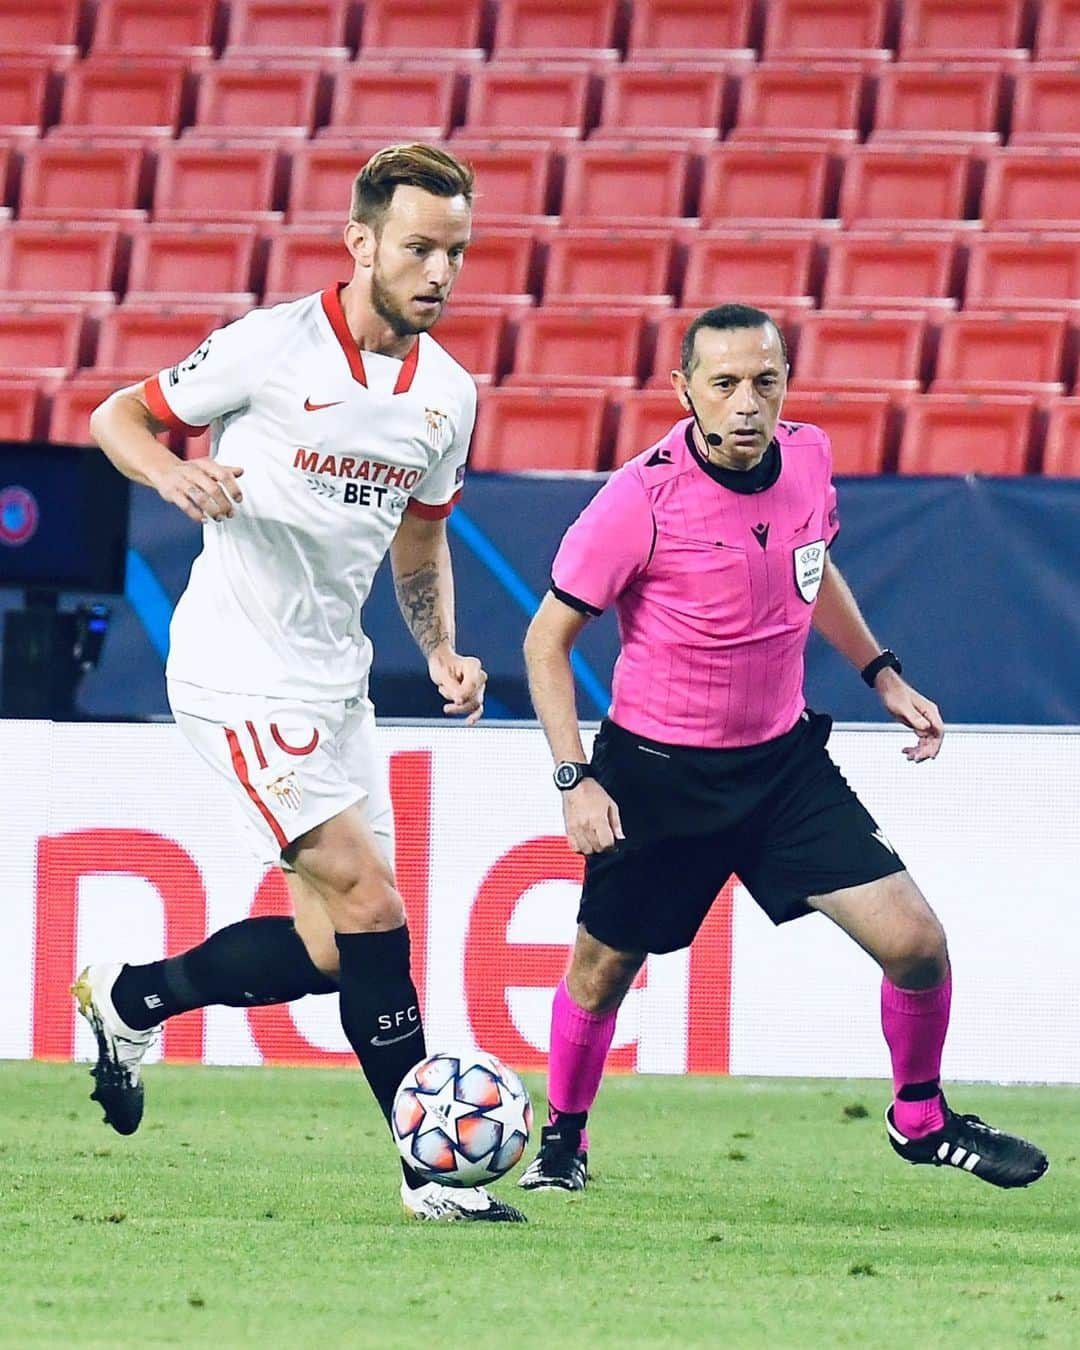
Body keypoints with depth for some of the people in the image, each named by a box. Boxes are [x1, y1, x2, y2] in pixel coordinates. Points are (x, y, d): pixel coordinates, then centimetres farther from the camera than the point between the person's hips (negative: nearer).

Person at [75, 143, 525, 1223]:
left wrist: (443, 651, 6)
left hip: (334, 681, 8)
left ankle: (127, 1000, 27)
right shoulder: (273, 345, -12)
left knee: (328, 951, 5)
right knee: (370, 905, -15)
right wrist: (175, 475, -23)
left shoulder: (448, 393, 7)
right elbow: (117, 417, -2)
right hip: (241, 677, -8)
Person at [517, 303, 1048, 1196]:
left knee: (915, 943, -6)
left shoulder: (807, 458, -5)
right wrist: (575, 778, -17)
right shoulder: (642, 501, -21)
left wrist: (881, 673, 17)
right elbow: (548, 640, -11)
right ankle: (563, 1138, 36)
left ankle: (921, 1119, 19)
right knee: (601, 972, 8)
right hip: (658, 775, -4)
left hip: (783, 756, 4)